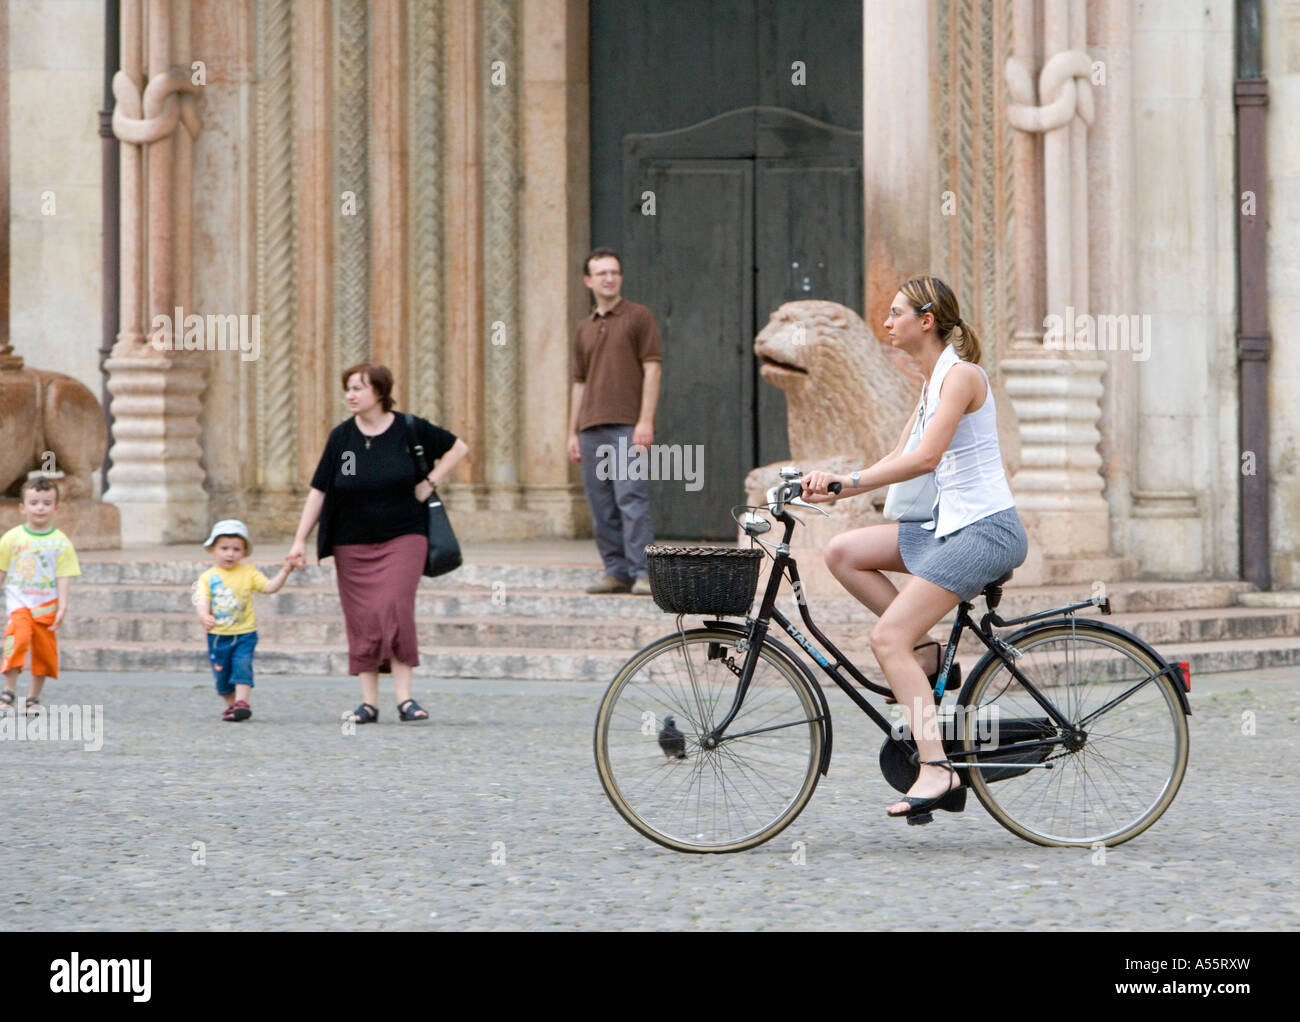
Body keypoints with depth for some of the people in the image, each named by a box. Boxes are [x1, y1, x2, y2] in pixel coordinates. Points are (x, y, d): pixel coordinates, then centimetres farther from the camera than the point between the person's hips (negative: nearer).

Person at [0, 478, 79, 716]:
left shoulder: (61, 542, 0)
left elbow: (64, 578, -1)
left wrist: (62, 608, -9)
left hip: (46, 606, 1)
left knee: (44, 651, 5)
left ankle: (33, 698, 20)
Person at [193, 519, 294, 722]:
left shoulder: (248, 572, 3)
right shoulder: (208, 577, 0)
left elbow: (269, 587, -2)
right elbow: (202, 600, -11)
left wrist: (284, 573, -17)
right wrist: (204, 616, -32)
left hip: (244, 633, -1)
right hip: (218, 635, 1)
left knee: (242, 665, -18)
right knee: (221, 673, 6)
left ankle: (242, 702, -18)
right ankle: (231, 704, 24)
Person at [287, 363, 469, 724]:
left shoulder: (410, 429, -3)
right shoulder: (341, 436, 0)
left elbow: (458, 448, 10)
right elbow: (319, 491, 3)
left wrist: (430, 483, 0)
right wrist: (300, 540, -1)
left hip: (402, 537, -2)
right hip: (352, 543, 2)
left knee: (395, 610, -15)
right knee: (362, 620, 1)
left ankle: (405, 698, -10)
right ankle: (368, 702, 8)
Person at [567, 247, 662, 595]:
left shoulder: (639, 317, 3)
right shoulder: (584, 329, 19)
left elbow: (652, 370, -4)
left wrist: (645, 421, -13)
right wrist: (573, 432, 14)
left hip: (628, 426, -6)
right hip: (592, 428, 6)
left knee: (631, 499, -13)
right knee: (600, 504, 4)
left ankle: (642, 573, -13)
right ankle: (616, 572, 9)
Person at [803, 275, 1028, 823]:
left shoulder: (960, 375, -13)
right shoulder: (933, 381, 16)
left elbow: (925, 458, -25)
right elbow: (898, 456, 18)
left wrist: (846, 482, -26)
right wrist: (831, 489, 7)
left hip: (986, 530, -10)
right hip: (949, 525, 10)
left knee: (887, 638, -18)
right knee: (843, 552, 4)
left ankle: (937, 771, -22)